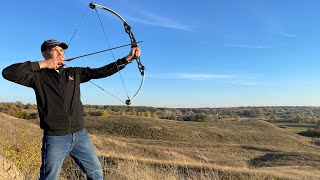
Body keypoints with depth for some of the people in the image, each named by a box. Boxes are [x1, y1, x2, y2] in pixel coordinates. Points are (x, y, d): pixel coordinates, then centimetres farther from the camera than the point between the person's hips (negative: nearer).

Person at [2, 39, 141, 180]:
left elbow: (102, 71, 4)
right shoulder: (38, 76, 0)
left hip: (80, 135, 4)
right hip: (55, 138, -3)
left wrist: (128, 58, -1)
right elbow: (8, 73, -13)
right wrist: (42, 64, -13)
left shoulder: (75, 73, 9)